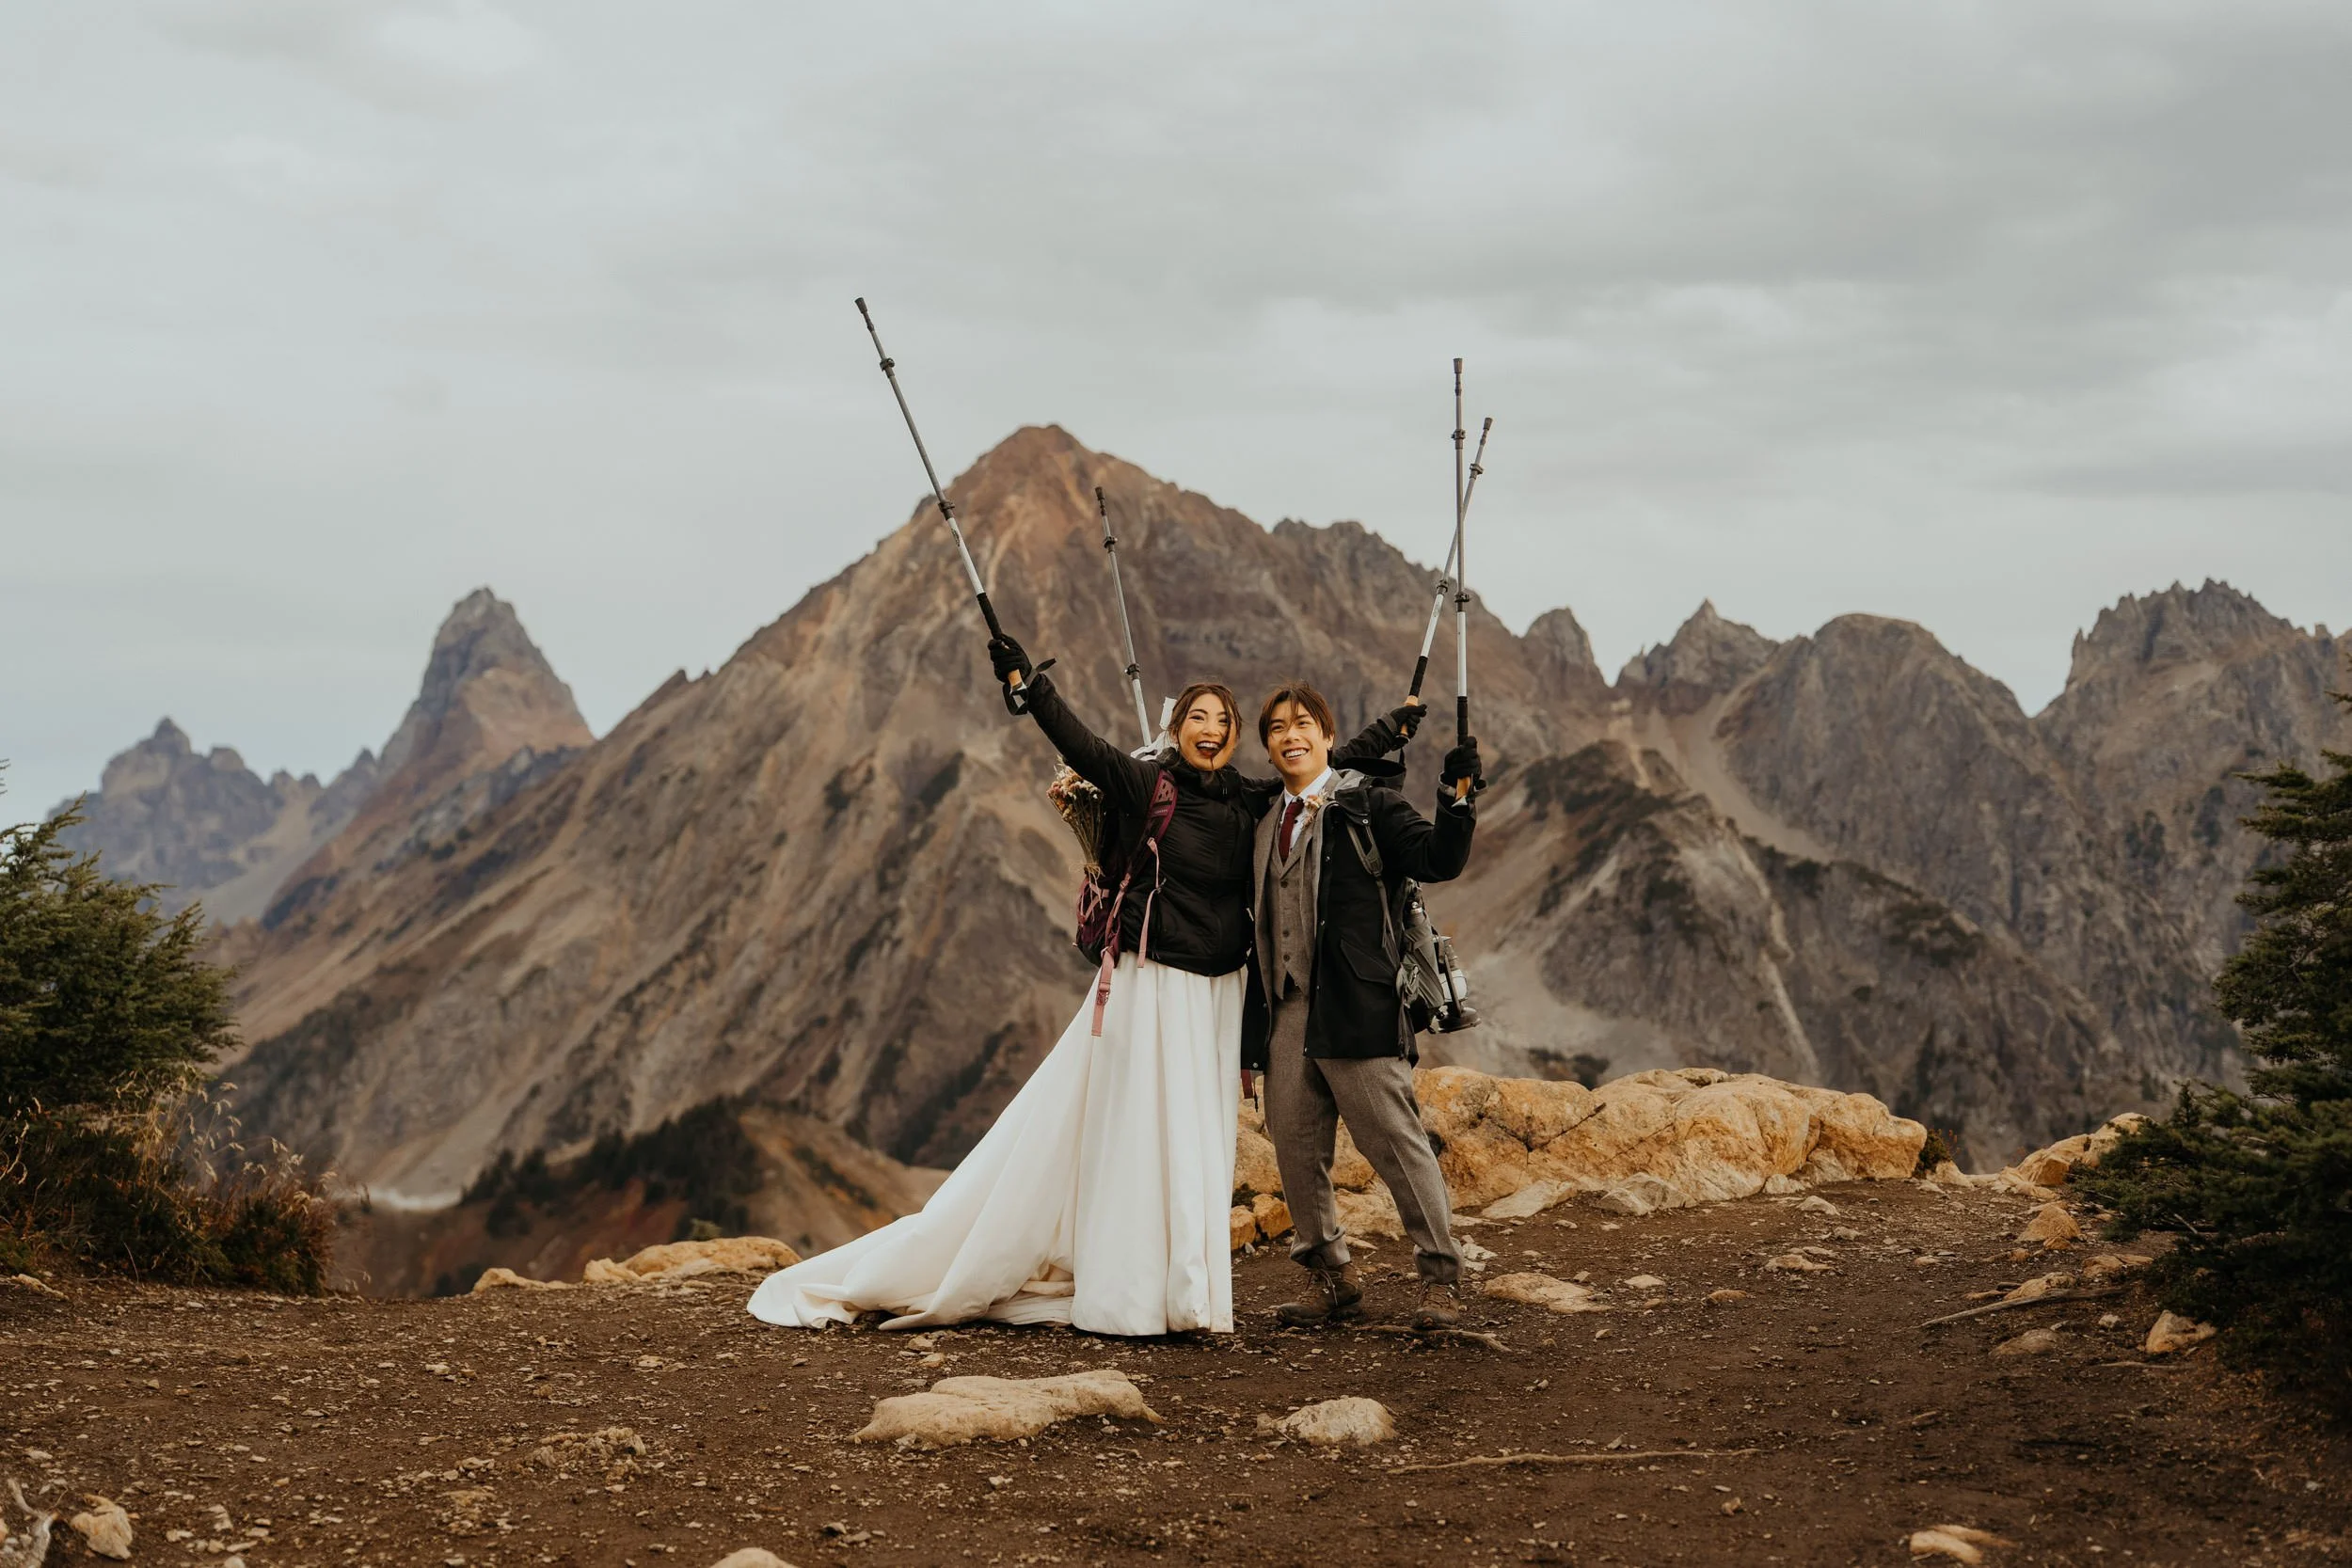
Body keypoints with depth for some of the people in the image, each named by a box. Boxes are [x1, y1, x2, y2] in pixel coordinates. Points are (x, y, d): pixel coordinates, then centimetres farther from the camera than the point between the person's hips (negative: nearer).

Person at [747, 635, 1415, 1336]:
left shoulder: (1252, 802, 8)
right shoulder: (1146, 785, -5)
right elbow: (1080, 744, -16)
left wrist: (1389, 732, 23)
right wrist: (1028, 682, -26)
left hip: (1220, 993, 5)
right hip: (1153, 985, -5)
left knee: (1201, 1146, 7)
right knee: (1141, 1136, -4)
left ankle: (1188, 1300, 12)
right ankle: (1132, 1299, 1)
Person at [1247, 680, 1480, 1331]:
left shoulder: (1366, 805, 0)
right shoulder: (1264, 820, 16)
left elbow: (1437, 859, -13)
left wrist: (1455, 801, -28)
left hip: (1354, 1007, -6)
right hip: (1285, 1012, 6)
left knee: (1398, 1142, -5)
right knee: (1295, 1149, 9)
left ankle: (1441, 1277, 4)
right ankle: (1331, 1277, 23)